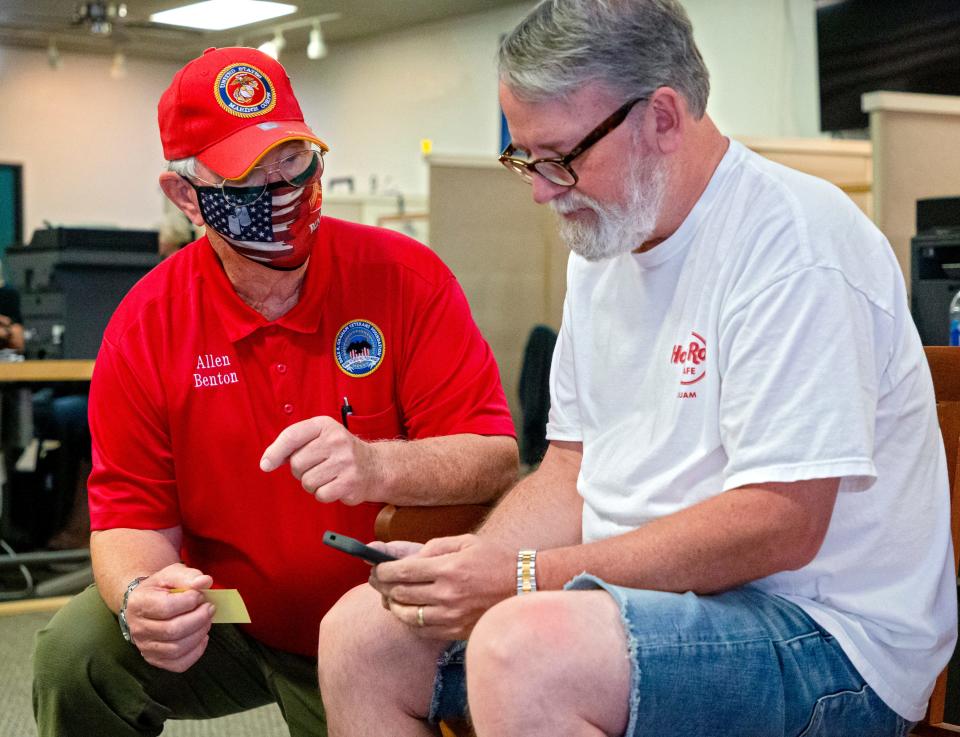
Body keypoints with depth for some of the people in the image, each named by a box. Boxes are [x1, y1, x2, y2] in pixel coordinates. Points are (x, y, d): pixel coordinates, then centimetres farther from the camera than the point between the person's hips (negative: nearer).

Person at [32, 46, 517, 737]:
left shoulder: (407, 278, -13)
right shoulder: (144, 328, -9)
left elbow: (496, 457, -18)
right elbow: (133, 513, -6)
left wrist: (378, 466, -39)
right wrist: (139, 596, -31)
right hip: (222, 621, 1)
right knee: (74, 654, -21)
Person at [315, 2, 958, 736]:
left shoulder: (793, 241, -16)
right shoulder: (604, 245, 13)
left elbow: (780, 523, -23)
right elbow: (573, 469, 15)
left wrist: (525, 575, -21)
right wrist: (468, 567, -6)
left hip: (823, 632, -9)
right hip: (635, 591, 9)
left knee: (522, 653, -34)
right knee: (359, 634, -1)